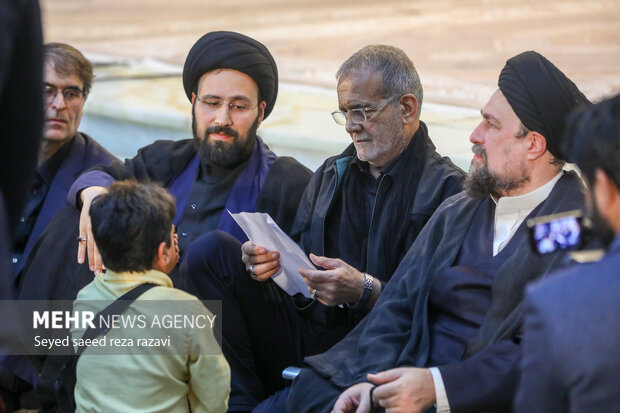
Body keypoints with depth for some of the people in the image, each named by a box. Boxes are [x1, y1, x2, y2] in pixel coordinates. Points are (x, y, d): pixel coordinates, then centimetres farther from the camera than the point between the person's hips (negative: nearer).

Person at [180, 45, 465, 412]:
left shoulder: (449, 189, -4)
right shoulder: (332, 174, 20)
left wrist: (365, 290, -23)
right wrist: (270, 261, -4)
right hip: (300, 336, 8)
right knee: (212, 250, -10)